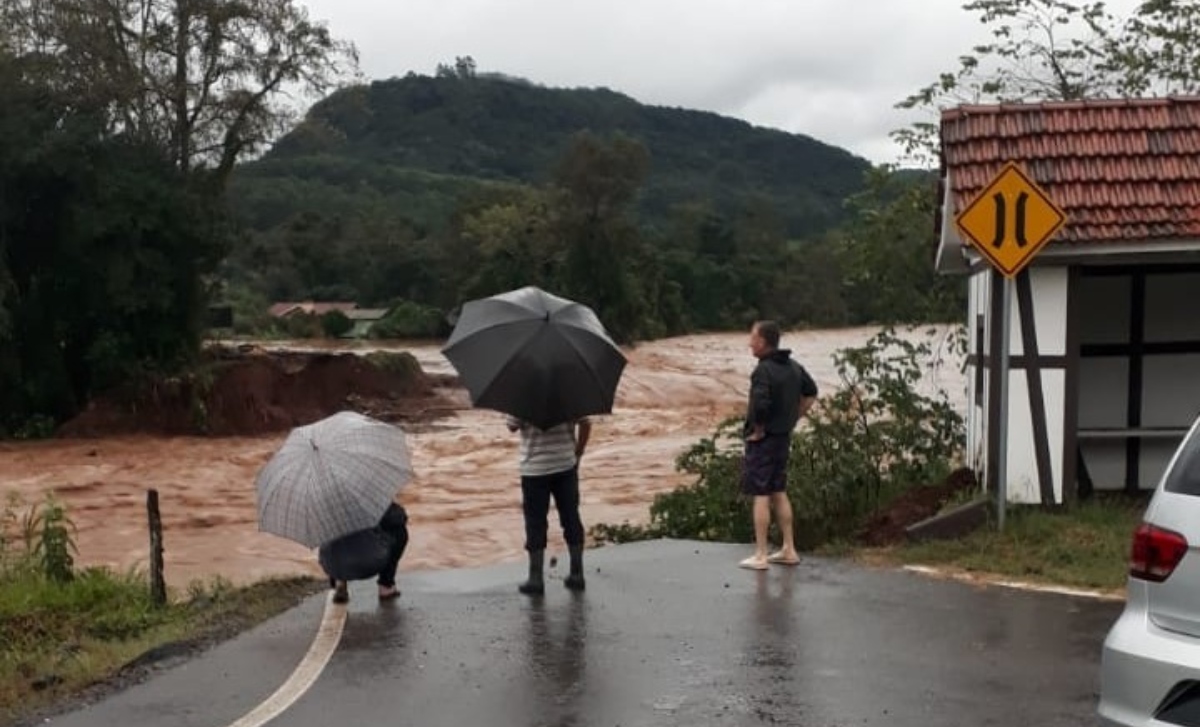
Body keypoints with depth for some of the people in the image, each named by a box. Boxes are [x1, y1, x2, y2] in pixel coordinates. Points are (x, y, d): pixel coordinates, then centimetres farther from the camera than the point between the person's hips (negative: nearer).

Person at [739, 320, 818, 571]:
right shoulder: (793, 366, 8)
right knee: (779, 493, 17)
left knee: (761, 496, -3)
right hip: (784, 437, 9)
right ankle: (788, 550, 22)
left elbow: (760, 405, -33)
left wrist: (758, 430, -17)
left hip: (763, 439, -8)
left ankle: (760, 556, 1)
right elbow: (811, 393, 19)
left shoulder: (764, 370, -20)